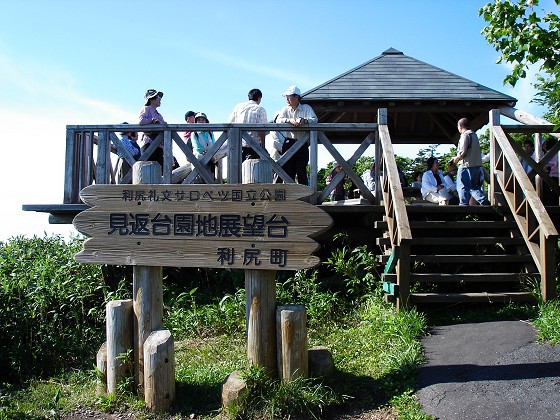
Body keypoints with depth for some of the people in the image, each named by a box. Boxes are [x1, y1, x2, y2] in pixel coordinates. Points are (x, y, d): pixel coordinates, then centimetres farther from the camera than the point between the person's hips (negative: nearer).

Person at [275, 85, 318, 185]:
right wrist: (289, 120, -25)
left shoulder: (306, 108, 7)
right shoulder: (285, 109, 11)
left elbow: (315, 119, -8)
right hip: (289, 143, 2)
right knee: (288, 170, 1)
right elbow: (278, 120, -6)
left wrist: (304, 121, -27)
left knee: (301, 171, -4)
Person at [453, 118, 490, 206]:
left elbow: (463, 152, -17)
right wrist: (459, 157, 20)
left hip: (467, 165, -9)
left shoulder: (465, 135, -9)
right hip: (477, 165, 9)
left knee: (463, 187, -2)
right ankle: (485, 202, 3)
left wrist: (456, 158, 0)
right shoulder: (474, 135, 18)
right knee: (474, 186, 14)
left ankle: (464, 204, -2)